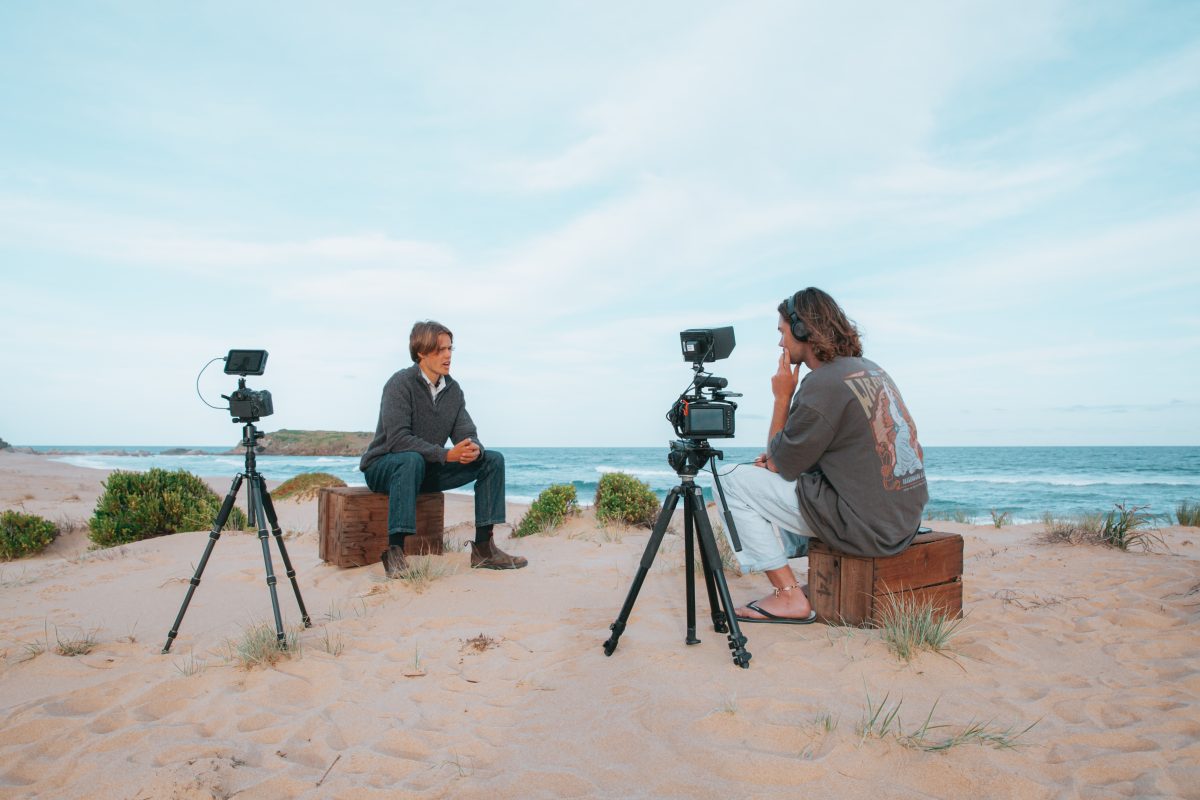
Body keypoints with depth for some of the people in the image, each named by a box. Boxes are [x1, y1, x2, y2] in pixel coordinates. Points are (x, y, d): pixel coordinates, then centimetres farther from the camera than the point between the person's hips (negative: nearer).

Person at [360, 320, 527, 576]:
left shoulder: (453, 389, 3)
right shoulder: (400, 383, -17)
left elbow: (467, 434, 0)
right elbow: (397, 439, -27)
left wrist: (475, 449, -25)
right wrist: (446, 454, -34)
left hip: (428, 468, 7)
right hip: (383, 466, -6)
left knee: (493, 460, -7)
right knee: (413, 460, -41)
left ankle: (483, 547, -10)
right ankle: (395, 551, -36)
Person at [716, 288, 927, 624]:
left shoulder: (822, 384, -18)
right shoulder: (869, 369, 11)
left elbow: (780, 465, -9)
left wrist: (782, 397, -3)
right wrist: (781, 456, 10)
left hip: (865, 527, -9)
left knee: (735, 482, -3)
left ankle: (789, 598, 1)